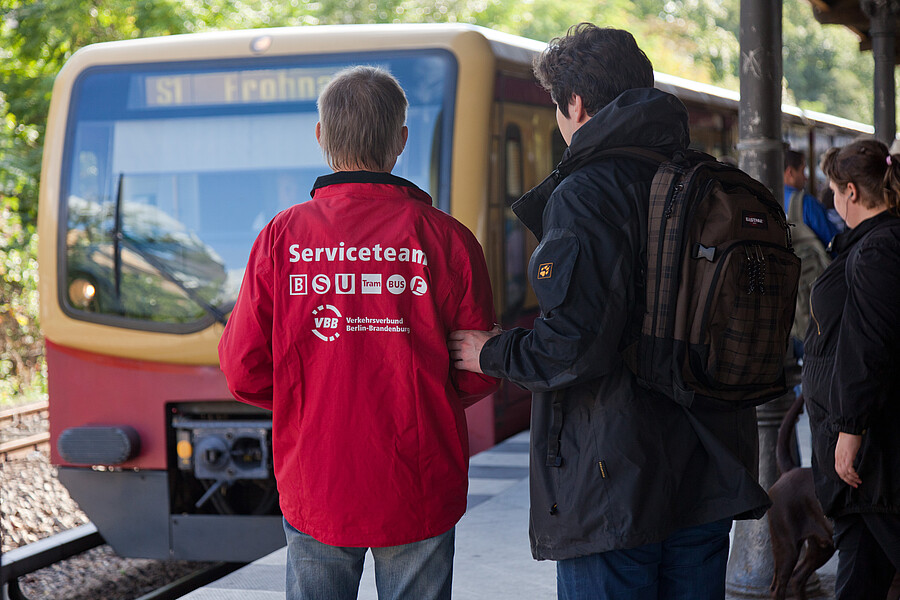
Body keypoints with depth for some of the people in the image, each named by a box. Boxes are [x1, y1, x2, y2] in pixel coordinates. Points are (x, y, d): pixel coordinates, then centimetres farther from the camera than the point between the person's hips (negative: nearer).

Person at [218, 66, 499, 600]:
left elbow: (244, 371, -3)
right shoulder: (446, 240, -9)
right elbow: (480, 375, -5)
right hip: (418, 494, -1)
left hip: (314, 489, 1)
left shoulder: (282, 238, -6)